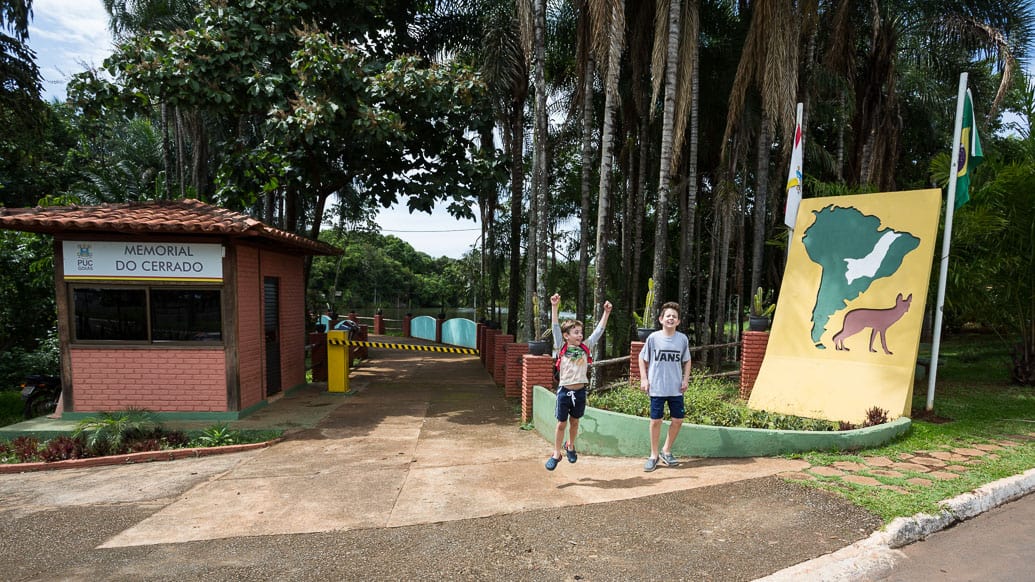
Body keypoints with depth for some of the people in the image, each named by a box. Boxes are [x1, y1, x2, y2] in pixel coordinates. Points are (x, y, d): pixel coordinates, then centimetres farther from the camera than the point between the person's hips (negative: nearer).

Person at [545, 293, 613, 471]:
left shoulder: (585, 347, 2)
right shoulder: (562, 348, -6)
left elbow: (599, 331, 1)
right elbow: (556, 328, -15)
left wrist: (606, 313, -5)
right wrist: (554, 307, -24)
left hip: (580, 391, 3)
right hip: (564, 390, -3)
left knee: (574, 421, 18)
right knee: (561, 423, 5)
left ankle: (570, 446, 41)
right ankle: (556, 454, 19)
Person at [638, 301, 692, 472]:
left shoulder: (683, 339, -1)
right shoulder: (653, 338, -7)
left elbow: (687, 361, 11)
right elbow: (643, 359, 3)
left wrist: (686, 380, 3)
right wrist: (643, 379, -3)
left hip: (676, 388, 2)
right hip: (656, 388, -2)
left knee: (678, 420, 6)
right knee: (656, 420, 4)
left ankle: (666, 451, 27)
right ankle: (654, 455, 19)